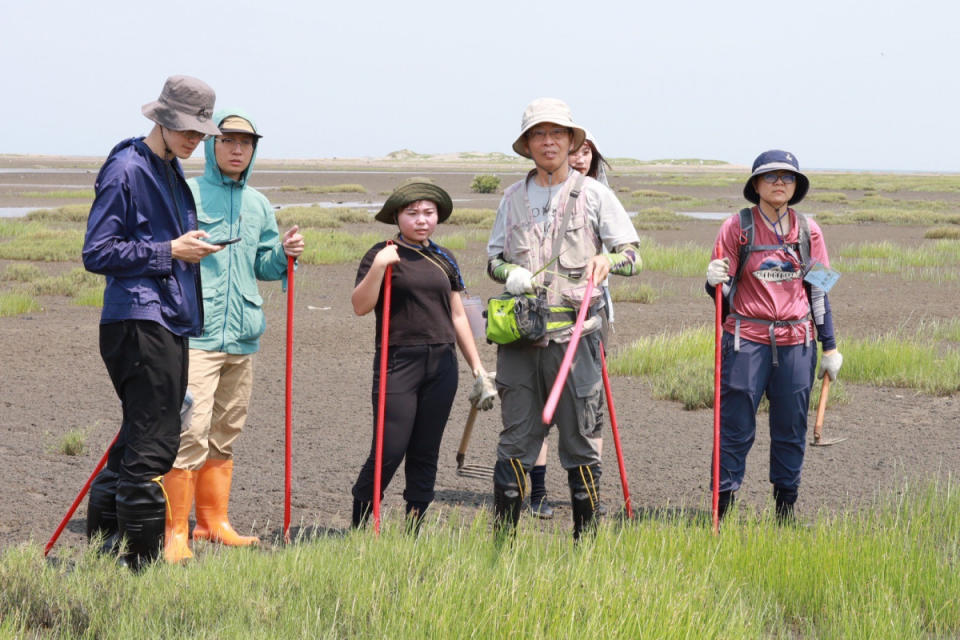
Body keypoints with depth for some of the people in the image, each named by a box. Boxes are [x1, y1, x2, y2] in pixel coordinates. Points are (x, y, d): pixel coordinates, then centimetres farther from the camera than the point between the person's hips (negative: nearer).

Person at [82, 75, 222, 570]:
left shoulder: (173, 172, 18)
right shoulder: (126, 171, -10)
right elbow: (97, 253, -13)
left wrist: (189, 247, 12)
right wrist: (169, 252, -15)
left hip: (171, 322, 10)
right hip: (140, 322, -10)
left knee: (143, 437, 12)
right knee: (153, 442, -10)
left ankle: (100, 543, 20)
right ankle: (143, 558, -4)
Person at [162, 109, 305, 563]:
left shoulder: (258, 205, 16)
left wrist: (283, 254, 3)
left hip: (242, 337, 6)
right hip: (194, 334, -6)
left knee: (224, 434, 14)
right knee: (190, 431, -13)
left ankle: (214, 522, 26)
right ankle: (175, 532, -7)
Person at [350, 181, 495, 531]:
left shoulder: (444, 259, 14)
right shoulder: (382, 254, -1)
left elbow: (457, 316, 19)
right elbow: (360, 306, -9)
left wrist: (477, 368, 18)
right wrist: (377, 268, -22)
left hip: (441, 364, 5)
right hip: (398, 361, -5)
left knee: (426, 455, 6)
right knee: (389, 452, -10)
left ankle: (413, 531, 13)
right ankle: (358, 526, 5)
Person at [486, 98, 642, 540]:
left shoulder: (594, 194, 5)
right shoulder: (514, 197, 13)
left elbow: (633, 255, 3)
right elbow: (492, 258, 19)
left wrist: (608, 260, -20)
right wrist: (508, 273, -5)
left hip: (574, 333, -2)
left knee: (580, 439, 1)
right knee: (515, 440, 4)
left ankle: (585, 538, 10)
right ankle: (502, 539, 10)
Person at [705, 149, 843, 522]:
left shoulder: (808, 231, 7)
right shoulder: (737, 227, 0)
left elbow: (819, 291, 13)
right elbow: (721, 290, 2)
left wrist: (830, 347, 12)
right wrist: (715, 280, -22)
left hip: (795, 344, 3)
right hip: (746, 341, -2)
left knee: (791, 428, 6)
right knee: (735, 427, -4)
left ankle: (786, 505, 19)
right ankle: (723, 503, 5)